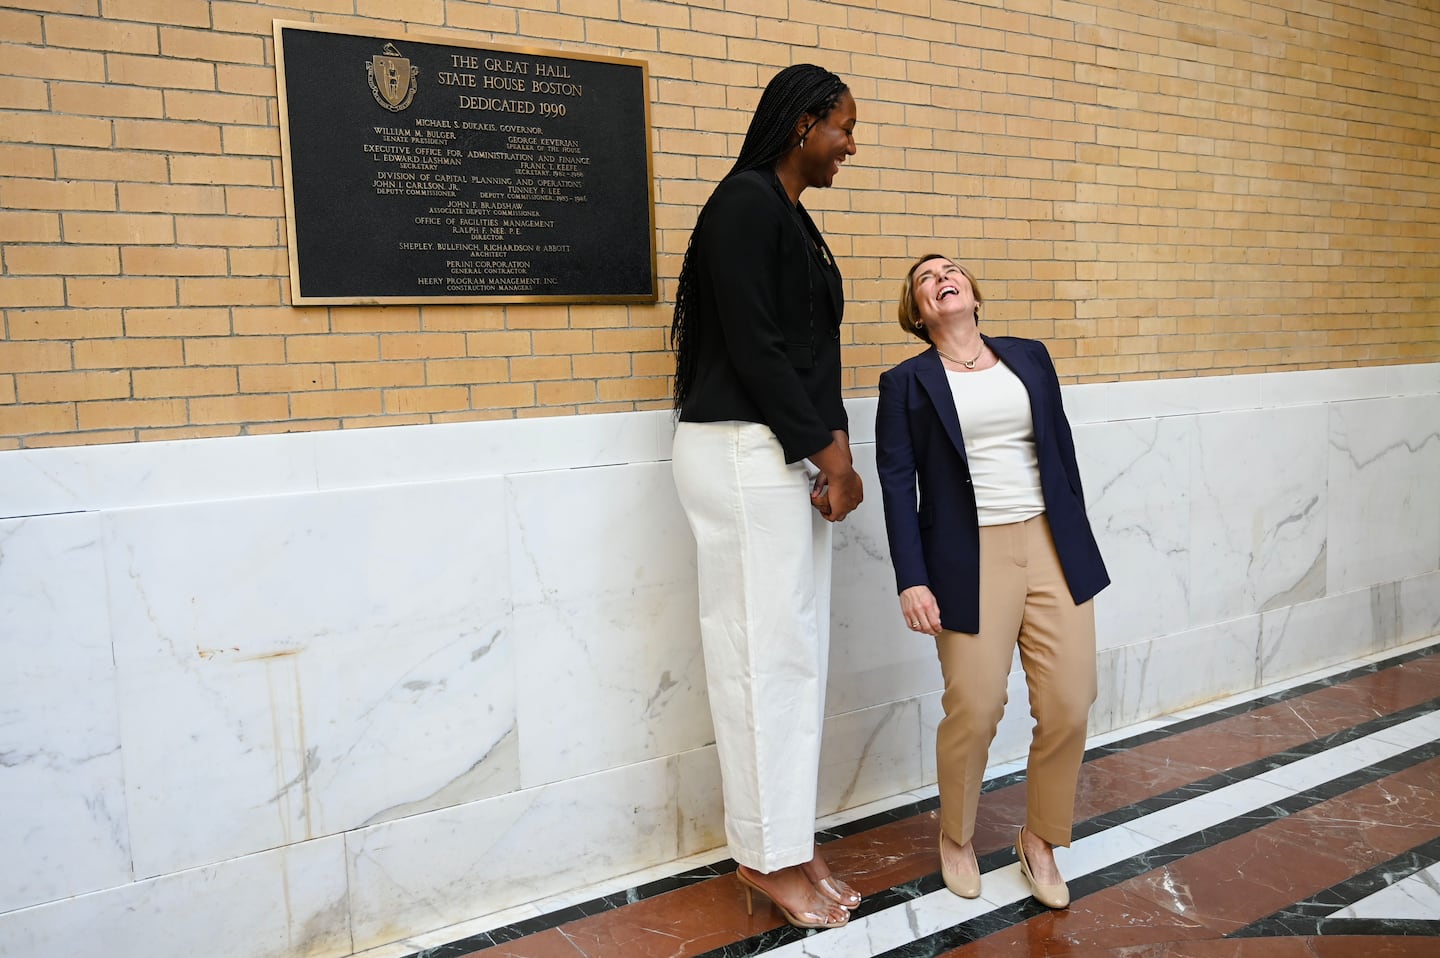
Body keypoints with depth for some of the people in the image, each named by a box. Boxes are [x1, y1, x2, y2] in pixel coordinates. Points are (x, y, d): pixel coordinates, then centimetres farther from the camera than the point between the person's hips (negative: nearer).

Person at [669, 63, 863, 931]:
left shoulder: (790, 214, 19)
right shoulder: (747, 201, -9)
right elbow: (752, 346, -15)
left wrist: (835, 453, 4)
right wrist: (829, 452, -10)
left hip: (790, 455, 9)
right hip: (744, 455, -9)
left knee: (798, 649, 11)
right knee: (763, 648, -2)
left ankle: (789, 840, 22)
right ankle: (767, 856, 12)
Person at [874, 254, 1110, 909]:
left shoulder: (1030, 357, 13)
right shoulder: (906, 383, 3)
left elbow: (1062, 449, 15)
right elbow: (897, 485, -2)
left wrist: (1080, 545, 13)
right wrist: (911, 580, -10)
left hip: (1054, 548, 4)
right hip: (970, 560, -3)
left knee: (1069, 707, 2)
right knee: (975, 712, -3)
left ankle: (1039, 840, 26)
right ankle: (956, 838, 27)